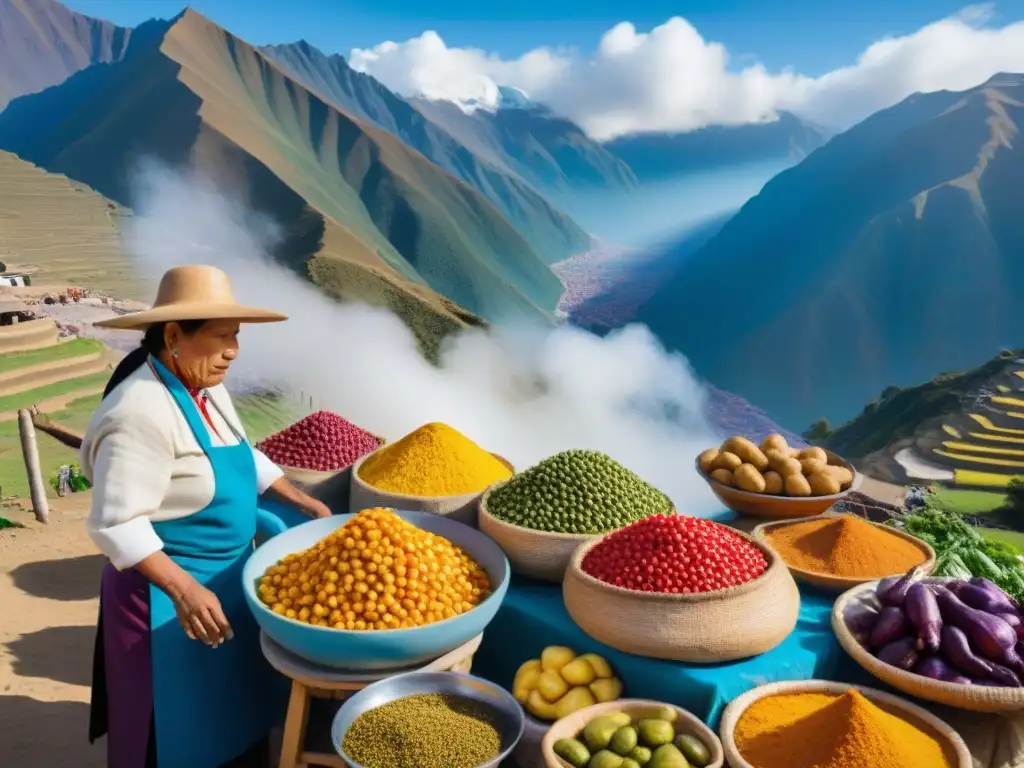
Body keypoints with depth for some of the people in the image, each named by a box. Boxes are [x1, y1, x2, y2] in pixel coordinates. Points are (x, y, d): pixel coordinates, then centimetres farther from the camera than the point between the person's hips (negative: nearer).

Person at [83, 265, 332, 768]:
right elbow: (116, 524, -28)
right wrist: (183, 588, -35)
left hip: (227, 575, 9)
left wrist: (304, 503, 9)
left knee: (235, 716, 24)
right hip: (168, 593, -8)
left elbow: (244, 459, 15)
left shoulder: (208, 389, 2)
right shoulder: (143, 412, -27)